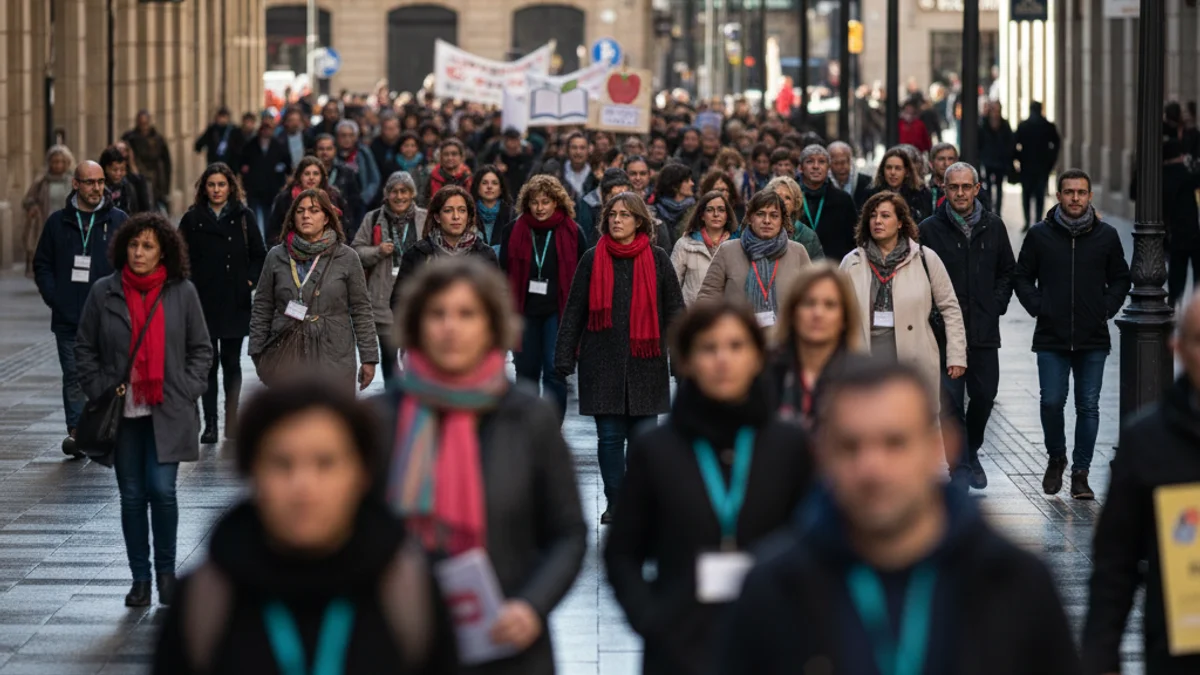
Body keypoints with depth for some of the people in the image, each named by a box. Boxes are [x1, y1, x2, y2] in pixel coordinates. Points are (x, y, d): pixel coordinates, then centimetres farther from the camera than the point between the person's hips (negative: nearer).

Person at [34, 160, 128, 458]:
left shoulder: (119, 221, 4)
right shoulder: (58, 222, 7)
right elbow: (42, 264, 11)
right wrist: (54, 298, -2)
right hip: (69, 320, 1)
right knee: (74, 376, -2)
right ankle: (76, 431, -3)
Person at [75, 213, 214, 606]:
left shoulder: (182, 292, 1)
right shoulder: (104, 292, 1)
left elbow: (201, 349, 7)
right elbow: (84, 348, 8)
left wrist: (188, 390, -3)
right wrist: (98, 389, -1)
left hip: (167, 412, -1)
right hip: (123, 412, 1)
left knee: (162, 490, -10)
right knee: (132, 497, 5)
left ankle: (165, 570, 9)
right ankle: (140, 578, 15)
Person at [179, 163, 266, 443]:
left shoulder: (243, 217, 5)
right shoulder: (192, 219, 5)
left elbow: (259, 255, 9)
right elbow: (182, 259, 5)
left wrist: (250, 281, -3)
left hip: (235, 303, 0)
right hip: (203, 302, 0)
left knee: (232, 362, 3)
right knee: (208, 362, 0)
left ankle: (232, 419, 11)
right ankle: (210, 423, 4)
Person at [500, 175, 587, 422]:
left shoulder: (572, 233, 1)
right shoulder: (513, 231, 5)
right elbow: (504, 272, 8)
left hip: (557, 311, -2)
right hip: (524, 310, 2)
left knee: (555, 370, -6)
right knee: (526, 371, 9)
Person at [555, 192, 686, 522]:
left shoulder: (657, 260, 4)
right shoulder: (593, 259, 5)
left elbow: (674, 310, 7)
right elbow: (574, 311, 7)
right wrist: (564, 357, 1)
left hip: (645, 362, 0)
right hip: (603, 364, 1)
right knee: (609, 436, 1)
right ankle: (614, 504, 9)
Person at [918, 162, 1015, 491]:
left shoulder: (993, 226, 7)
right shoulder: (929, 229, -2)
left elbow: (1008, 271, 17)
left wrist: (997, 305, 5)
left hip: (984, 329, 3)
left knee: (985, 395, 5)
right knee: (951, 399, -4)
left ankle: (971, 451, 29)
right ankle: (960, 465, 4)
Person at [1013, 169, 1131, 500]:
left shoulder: (1106, 236, 5)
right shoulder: (1040, 235, 2)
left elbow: (1120, 279, 16)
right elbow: (1022, 277, 10)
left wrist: (1107, 309, 3)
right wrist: (1037, 307, -2)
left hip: (1094, 339, 1)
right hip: (1051, 338, -1)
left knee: (1088, 407, 2)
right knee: (1052, 402, -5)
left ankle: (1081, 472, 10)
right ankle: (1056, 459, 19)